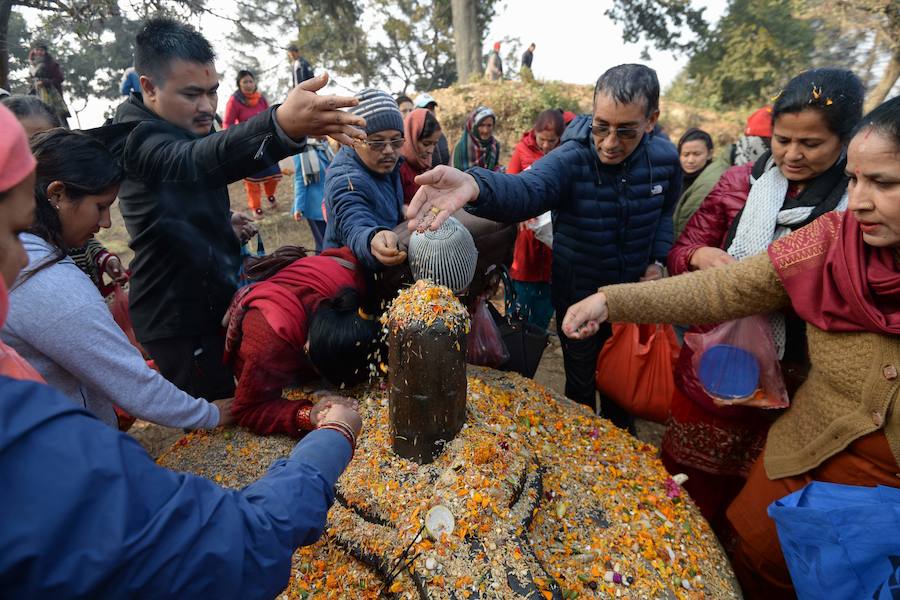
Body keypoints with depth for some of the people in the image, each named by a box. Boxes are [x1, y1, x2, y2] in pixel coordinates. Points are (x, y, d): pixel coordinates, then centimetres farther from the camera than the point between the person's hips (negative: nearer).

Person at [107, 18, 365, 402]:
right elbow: (195, 161, -45)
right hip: (177, 316, -9)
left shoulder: (187, 127, 9)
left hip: (213, 301, 9)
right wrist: (281, 125, -61)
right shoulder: (137, 140, -21)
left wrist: (224, 220, 8)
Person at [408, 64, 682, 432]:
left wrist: (657, 260, -4)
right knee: (581, 385, 15)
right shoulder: (570, 160, -25)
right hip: (578, 300, -3)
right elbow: (526, 189, -47)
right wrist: (475, 185, -68)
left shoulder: (665, 159, -10)